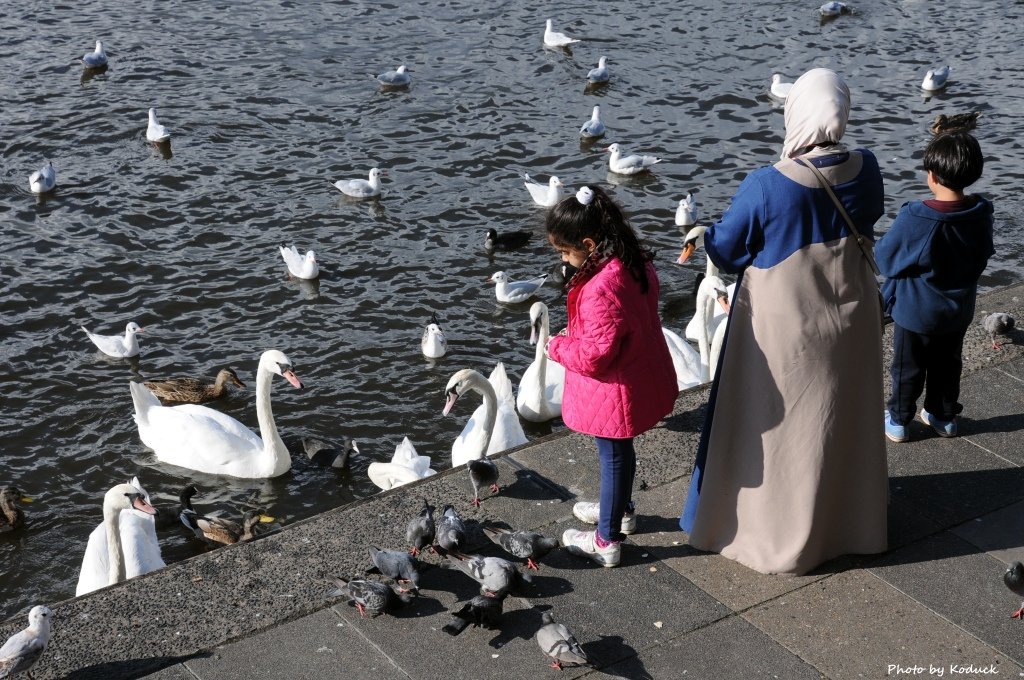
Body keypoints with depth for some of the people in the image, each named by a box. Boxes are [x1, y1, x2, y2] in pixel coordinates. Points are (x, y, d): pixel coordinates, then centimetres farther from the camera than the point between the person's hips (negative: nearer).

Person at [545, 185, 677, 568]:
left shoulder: (602, 289, -34)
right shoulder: (637, 265, -4)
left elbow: (595, 356, -30)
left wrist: (558, 346, -12)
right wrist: (573, 337, 7)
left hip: (614, 390, -9)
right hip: (641, 376, 9)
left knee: (613, 457, 7)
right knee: (620, 451, 28)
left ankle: (606, 542, 25)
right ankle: (620, 510, 50)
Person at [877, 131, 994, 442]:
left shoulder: (914, 219, -31)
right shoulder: (982, 215, -14)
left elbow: (885, 259, -18)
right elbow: (983, 256, 1)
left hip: (916, 312, -4)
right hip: (959, 311, 4)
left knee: (908, 369, 15)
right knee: (947, 366, 23)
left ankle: (898, 420, 28)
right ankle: (944, 416, 37)